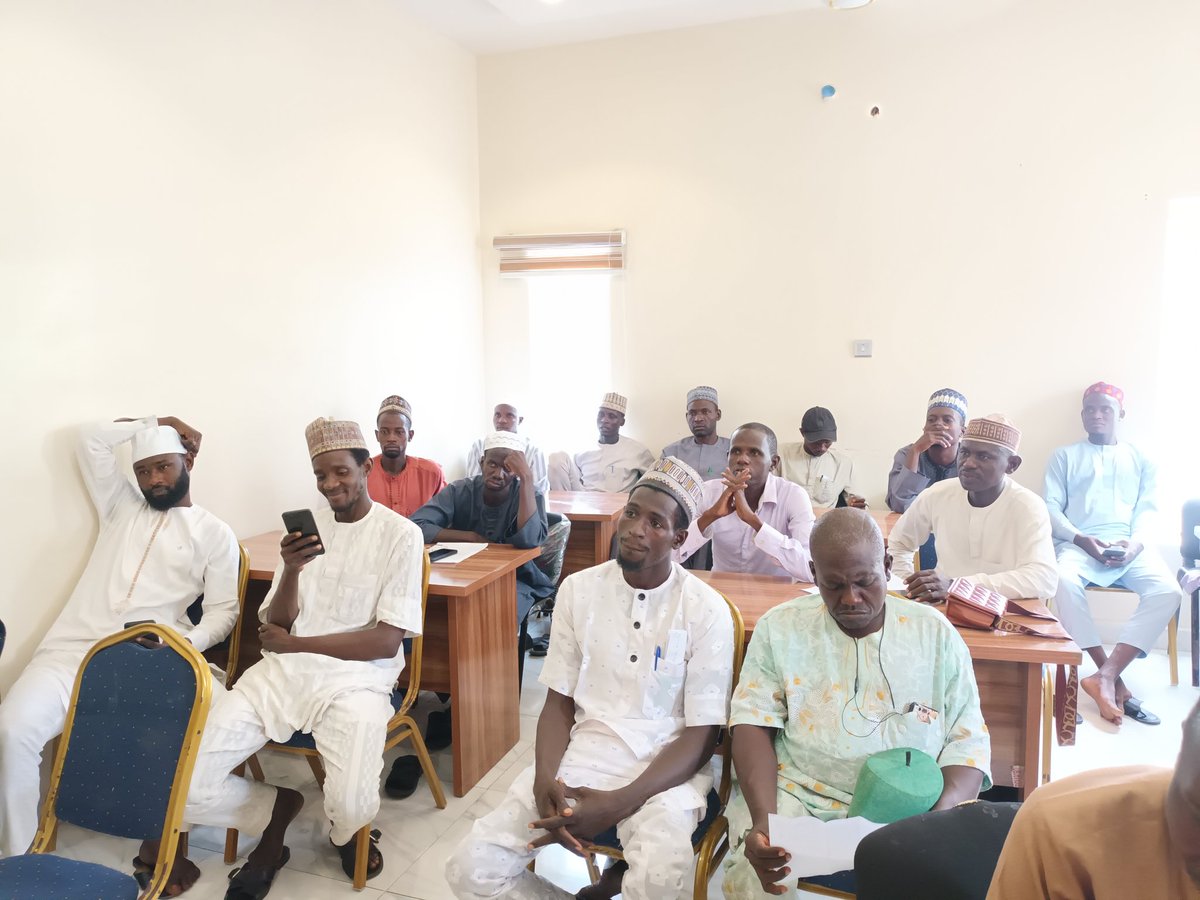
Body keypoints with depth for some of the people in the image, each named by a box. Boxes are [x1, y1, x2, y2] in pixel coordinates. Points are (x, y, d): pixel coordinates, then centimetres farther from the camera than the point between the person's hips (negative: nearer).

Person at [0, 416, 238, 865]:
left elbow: (223, 610, 3)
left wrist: (186, 642, -15)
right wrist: (155, 422, 17)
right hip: (74, 648, 3)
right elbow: (91, 439, 14)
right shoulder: (123, 505, 20)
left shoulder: (214, 532, 9)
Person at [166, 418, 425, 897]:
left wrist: (293, 643, -5)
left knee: (351, 806, -28)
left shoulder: (401, 534, -5)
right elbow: (275, 628, 6)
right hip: (283, 672, 4)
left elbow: (386, 641, -10)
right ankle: (278, 809, 17)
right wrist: (291, 570, -14)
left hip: (356, 680, -4)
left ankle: (347, 834, 13)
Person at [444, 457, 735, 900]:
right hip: (584, 751, 3)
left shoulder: (707, 610, -8)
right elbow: (559, 701, 6)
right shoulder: (578, 589, 2)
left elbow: (701, 735, -8)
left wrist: (616, 804, -20)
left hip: (666, 766, -3)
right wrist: (544, 778, -14)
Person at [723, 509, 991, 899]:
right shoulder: (780, 626, 2)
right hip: (797, 799, -1)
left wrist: (942, 817, -15)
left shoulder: (934, 631, 5)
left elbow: (967, 738, 4)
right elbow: (754, 723, -2)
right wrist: (763, 817, -19)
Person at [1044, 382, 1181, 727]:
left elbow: (1148, 509, 10)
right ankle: (1113, 678, -26)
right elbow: (1051, 508, 7)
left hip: (1130, 547, 2)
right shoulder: (1065, 456, 18)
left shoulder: (1141, 460, 23)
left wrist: (1136, 544, -11)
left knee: (1167, 591, -30)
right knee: (1064, 581, -36)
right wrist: (1081, 539, -12)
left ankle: (1104, 677, -31)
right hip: (1080, 544, -2)